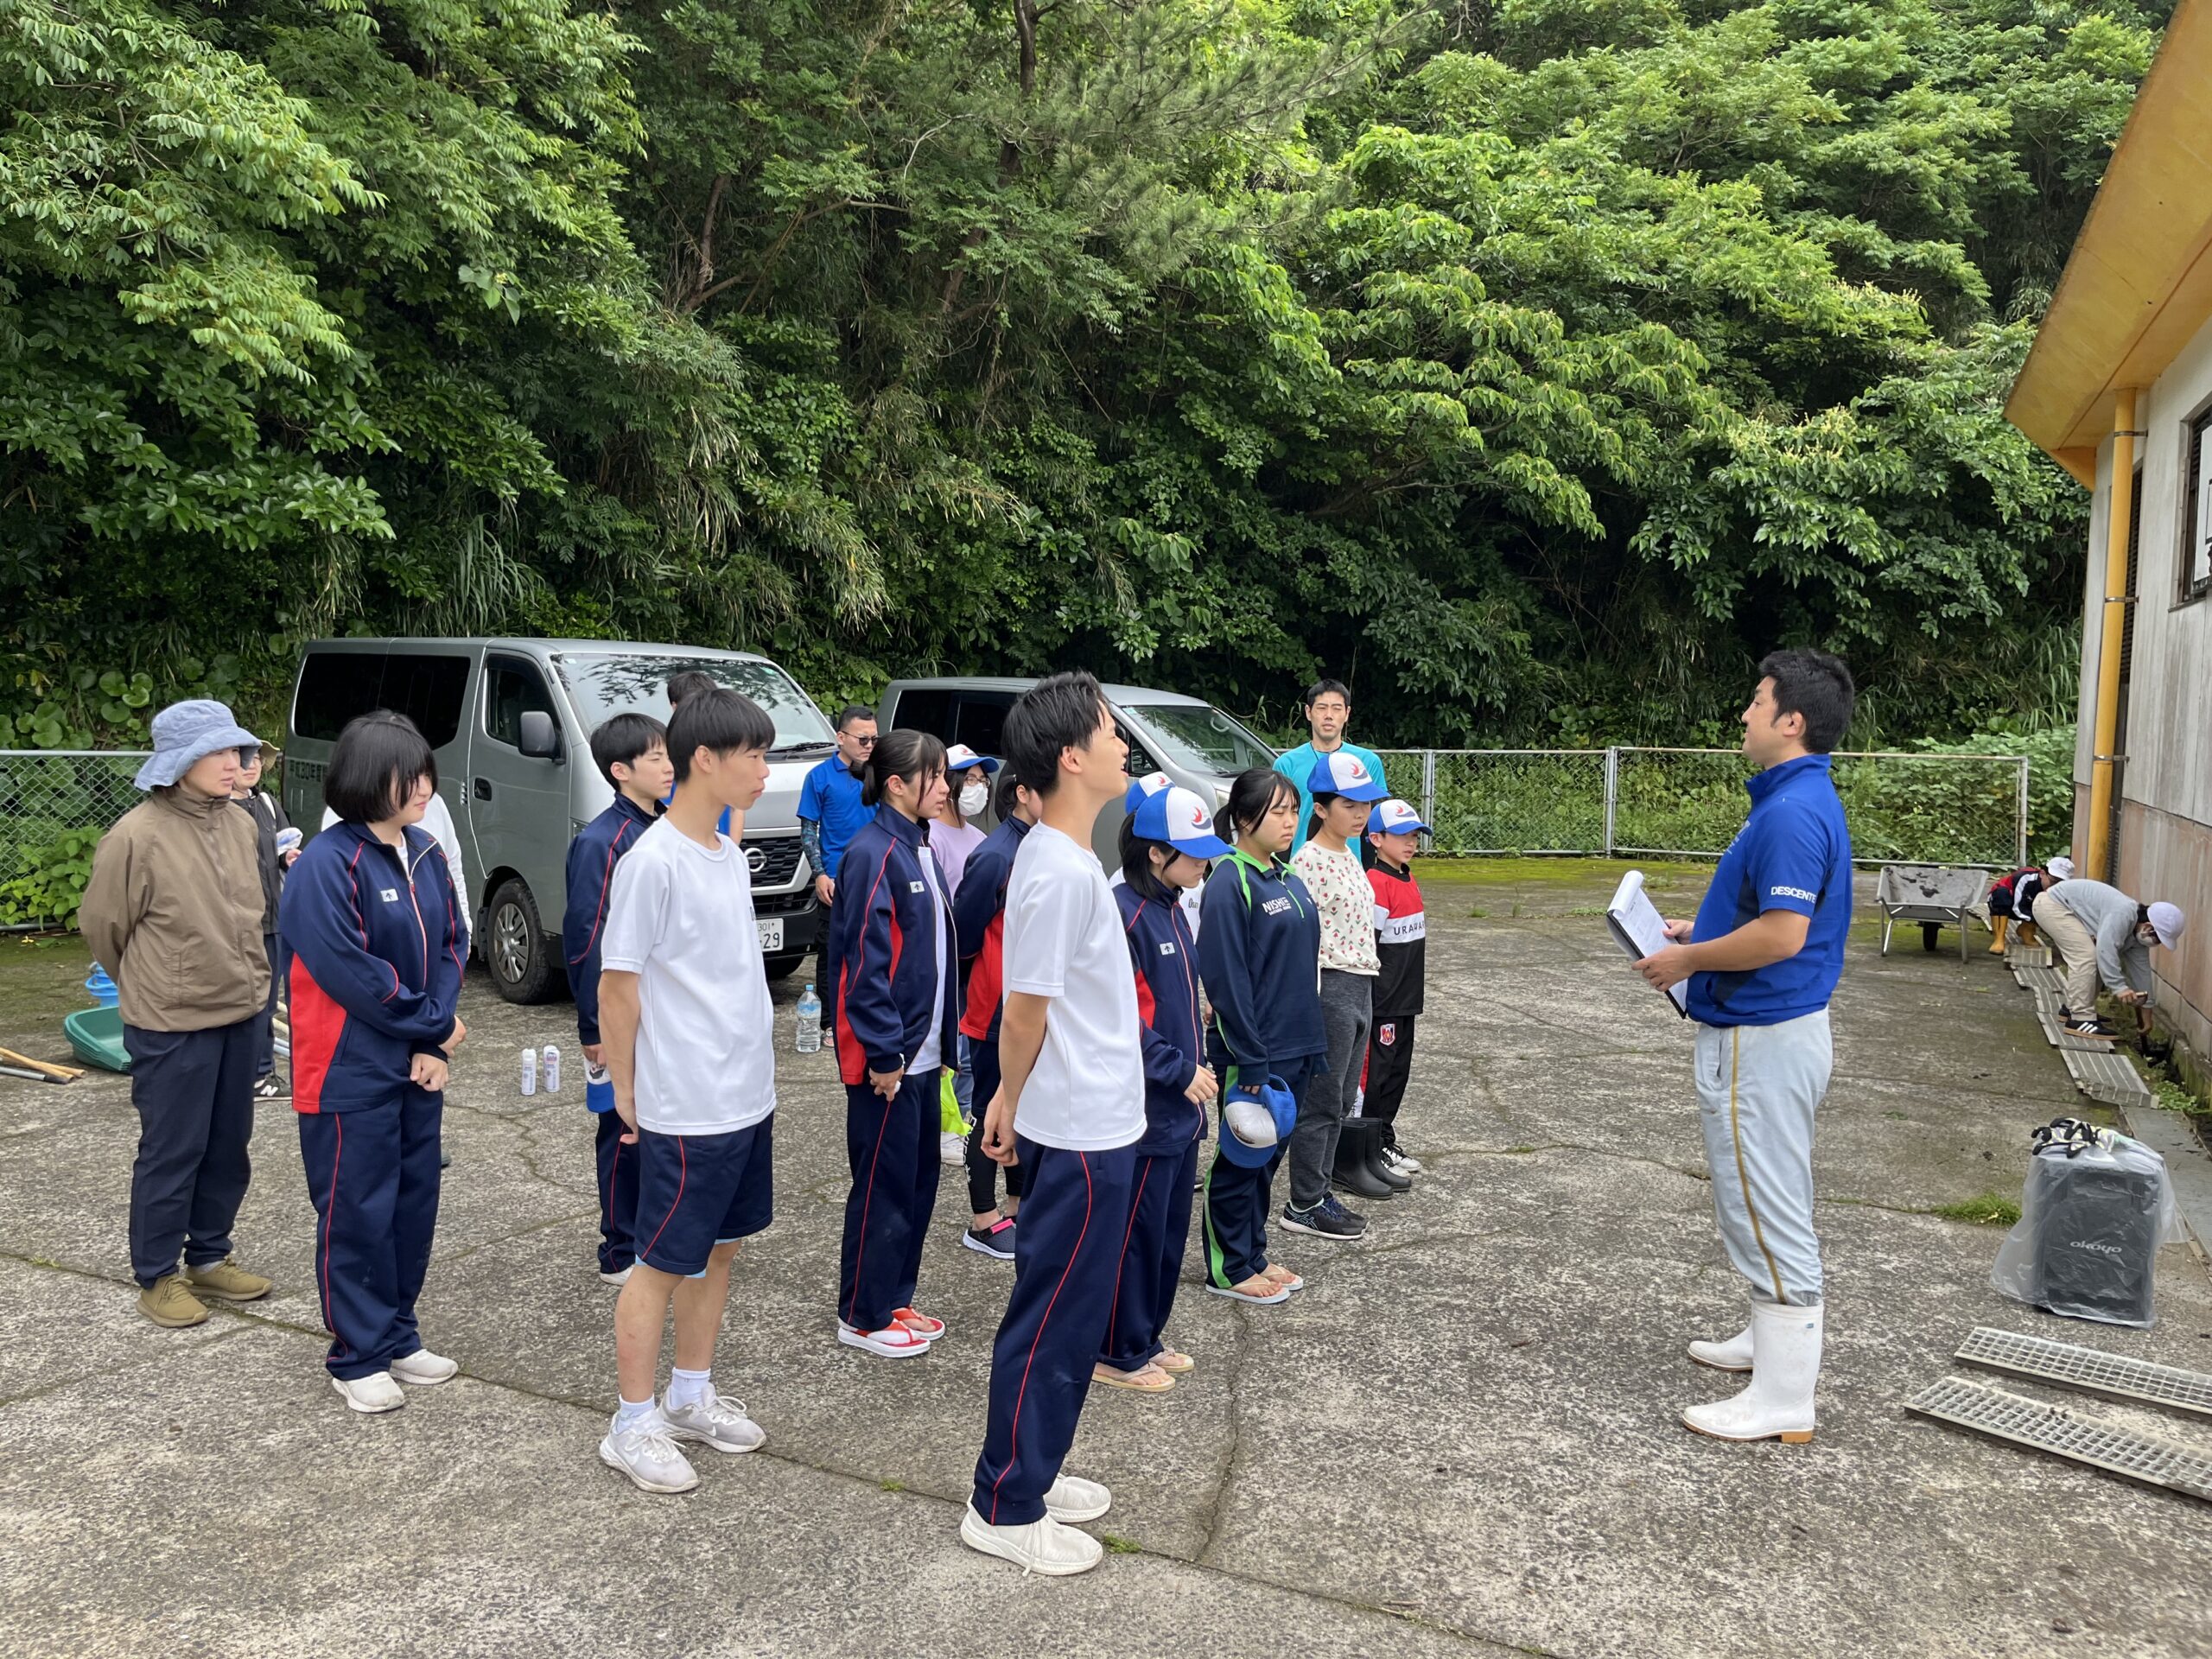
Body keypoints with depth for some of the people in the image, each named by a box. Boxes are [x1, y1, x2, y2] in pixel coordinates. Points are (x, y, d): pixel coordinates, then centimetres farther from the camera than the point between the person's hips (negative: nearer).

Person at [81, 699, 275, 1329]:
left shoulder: (239, 824, 3)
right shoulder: (137, 836, -16)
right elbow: (101, 924, -4)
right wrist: (152, 988, 8)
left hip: (241, 1013, 6)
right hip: (173, 1025, -6)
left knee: (228, 1148, 15)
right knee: (171, 1153, 5)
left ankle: (209, 1258, 30)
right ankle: (157, 1277, 20)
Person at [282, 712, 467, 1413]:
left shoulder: (425, 854, 5)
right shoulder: (325, 866, -17)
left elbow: (449, 948, 7)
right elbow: (350, 974, -20)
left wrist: (433, 1044, -5)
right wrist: (437, 1025, -10)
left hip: (418, 1065, 7)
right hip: (350, 1073, -7)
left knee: (415, 1203, 14)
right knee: (358, 1212, 3)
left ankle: (398, 1337, 29)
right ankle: (357, 1356, 17)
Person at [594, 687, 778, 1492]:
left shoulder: (729, 854, 8)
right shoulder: (653, 862, -18)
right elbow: (616, 987, -14)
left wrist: (756, 1069, 15)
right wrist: (625, 1093, -7)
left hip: (748, 1095, 8)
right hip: (685, 1108, -8)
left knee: (721, 1247, 18)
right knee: (664, 1264, 4)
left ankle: (691, 1396, 34)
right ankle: (632, 1426, 19)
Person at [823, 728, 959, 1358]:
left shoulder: (918, 848, 11)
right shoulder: (873, 854, -18)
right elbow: (865, 960, -21)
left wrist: (938, 1036, 15)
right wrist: (884, 1053, -19)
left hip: (921, 1050, 9)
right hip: (887, 1057, -9)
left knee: (918, 1178, 17)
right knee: (883, 1185, 2)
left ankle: (894, 1299, 30)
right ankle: (863, 1316, 17)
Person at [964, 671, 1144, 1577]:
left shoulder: (1057, 856, 8)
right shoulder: (1064, 870, -23)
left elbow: (1033, 1003, 11)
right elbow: (1026, 1007, -18)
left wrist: (1011, 1099, 13)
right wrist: (1012, 1100, -3)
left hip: (1087, 1125, 10)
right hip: (1083, 1132, -10)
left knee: (1067, 1313, 20)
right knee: (1054, 1317, 3)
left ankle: (1030, 1471, 34)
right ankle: (1006, 1508, 18)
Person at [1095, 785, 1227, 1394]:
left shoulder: (1170, 908, 11)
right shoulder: (1124, 914, -19)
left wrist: (1197, 1063, 11)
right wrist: (1181, 1071, -16)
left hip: (1180, 1107, 9)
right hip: (1142, 1109, -9)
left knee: (1170, 1227, 18)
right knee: (1136, 1234, 3)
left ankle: (1149, 1337, 33)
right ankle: (1118, 1354, 18)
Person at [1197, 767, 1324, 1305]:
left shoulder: (1287, 878, 10)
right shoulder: (1230, 884, -16)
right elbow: (1225, 978, -19)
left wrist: (1314, 1041, 16)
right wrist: (1251, 1061, -20)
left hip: (1293, 1047, 8)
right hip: (1252, 1052, -8)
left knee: (1268, 1156, 17)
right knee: (1240, 1159, 5)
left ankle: (1254, 1256, 29)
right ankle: (1228, 1270, 18)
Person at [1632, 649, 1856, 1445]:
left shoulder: (1794, 812, -22)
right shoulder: (1796, 799, 11)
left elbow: (1783, 933, -28)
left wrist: (1688, 960, -16)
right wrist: (1701, 933, 14)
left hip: (1763, 1038, -11)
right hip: (1769, 1029, 11)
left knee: (1766, 1207, -3)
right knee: (1769, 1199, 22)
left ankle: (1784, 1397, 6)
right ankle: (1776, 1337, 37)